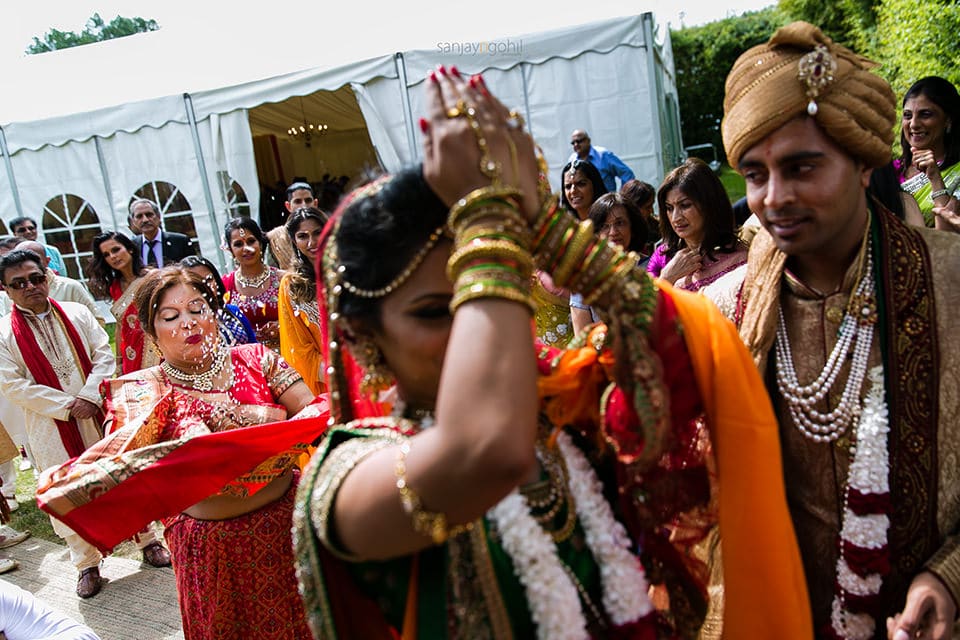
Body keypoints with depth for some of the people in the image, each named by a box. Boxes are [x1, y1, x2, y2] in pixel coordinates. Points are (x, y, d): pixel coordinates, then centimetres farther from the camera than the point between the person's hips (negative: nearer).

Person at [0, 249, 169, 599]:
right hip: (53, 429, -1)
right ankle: (87, 564, 23)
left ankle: (147, 541, 29)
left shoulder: (77, 313, 1)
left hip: (101, 416, 2)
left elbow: (104, 355, -1)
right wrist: (68, 407, -15)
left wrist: (89, 396, -16)